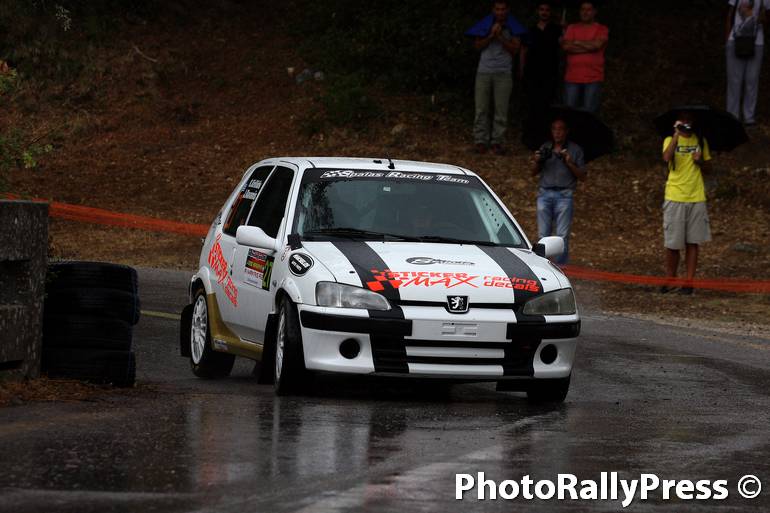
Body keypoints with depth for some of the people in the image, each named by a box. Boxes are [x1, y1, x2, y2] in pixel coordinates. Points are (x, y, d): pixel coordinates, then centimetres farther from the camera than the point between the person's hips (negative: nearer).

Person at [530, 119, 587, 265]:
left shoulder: (575, 150, 9)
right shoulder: (545, 148, 16)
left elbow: (583, 176, 5)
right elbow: (534, 173, 15)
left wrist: (570, 164, -9)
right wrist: (536, 162, -5)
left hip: (564, 195, -2)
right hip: (544, 194, 3)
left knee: (562, 236, -9)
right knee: (543, 234, -1)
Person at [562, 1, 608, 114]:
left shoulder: (602, 29, 5)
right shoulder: (572, 28, 12)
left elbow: (597, 45, -14)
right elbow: (566, 46, -4)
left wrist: (576, 42, -2)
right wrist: (589, 46, -9)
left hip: (593, 78, -2)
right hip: (572, 77, 2)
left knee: (589, 113, -5)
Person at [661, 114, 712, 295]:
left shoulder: (700, 142, 9)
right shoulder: (670, 140, 0)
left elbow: (706, 168, 17)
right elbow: (667, 158, -21)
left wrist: (700, 161, -5)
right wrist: (676, 135, -22)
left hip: (696, 198, 2)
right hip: (675, 197, -2)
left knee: (693, 242, 2)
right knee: (672, 243, 1)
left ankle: (689, 282, 6)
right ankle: (670, 280, 16)